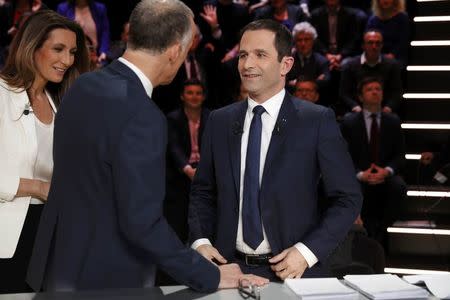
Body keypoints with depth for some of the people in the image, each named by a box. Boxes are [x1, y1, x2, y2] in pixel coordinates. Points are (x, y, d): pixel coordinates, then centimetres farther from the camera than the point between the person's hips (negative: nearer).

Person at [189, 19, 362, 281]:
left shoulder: (318, 121, -8)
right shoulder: (219, 121, 3)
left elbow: (348, 199, -7)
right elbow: (203, 192, 10)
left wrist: (308, 251, -16)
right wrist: (200, 241, -5)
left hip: (294, 269, -3)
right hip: (229, 266, 3)